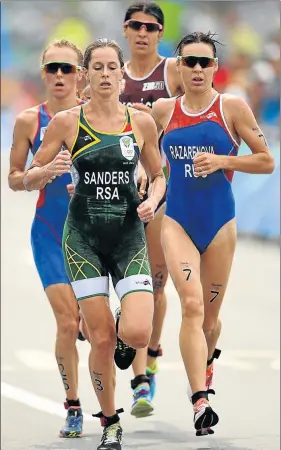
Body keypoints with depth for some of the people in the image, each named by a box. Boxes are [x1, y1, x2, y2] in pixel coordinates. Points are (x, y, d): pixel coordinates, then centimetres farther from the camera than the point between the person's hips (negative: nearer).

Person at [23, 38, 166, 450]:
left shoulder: (141, 122, 3)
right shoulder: (66, 122, 0)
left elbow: (158, 176, 14)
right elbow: (29, 179, 5)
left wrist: (152, 201, -7)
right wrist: (50, 169, -17)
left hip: (129, 234, 1)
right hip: (84, 237, -1)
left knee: (136, 334, -15)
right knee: (102, 341, -5)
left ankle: (124, 321, 24)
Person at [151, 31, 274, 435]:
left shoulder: (233, 108, -2)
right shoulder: (162, 111, 5)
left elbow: (266, 161, -2)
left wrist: (221, 161, -14)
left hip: (219, 220, 0)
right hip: (178, 220, 0)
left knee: (210, 315, 12)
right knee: (191, 305, -19)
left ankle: (204, 365, 46)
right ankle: (200, 402, -25)